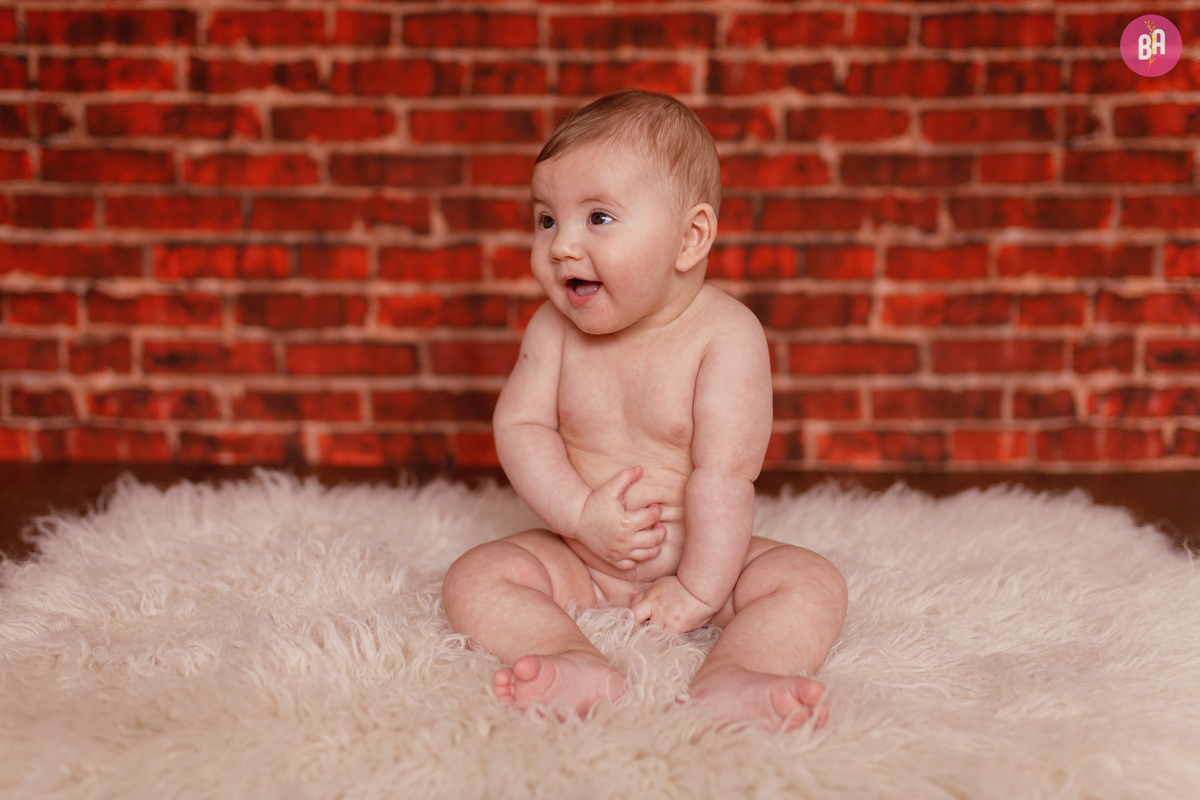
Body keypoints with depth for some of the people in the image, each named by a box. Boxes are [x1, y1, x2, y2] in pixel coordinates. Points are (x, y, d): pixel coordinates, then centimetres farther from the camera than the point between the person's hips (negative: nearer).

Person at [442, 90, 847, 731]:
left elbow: (725, 472, -20)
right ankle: (581, 669, -39)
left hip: (697, 557, -2)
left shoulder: (725, 334, -16)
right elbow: (520, 427, -4)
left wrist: (697, 590, -21)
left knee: (814, 585, -23)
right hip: (579, 559, 3)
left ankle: (727, 681, -45)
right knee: (473, 580, -19)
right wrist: (582, 515, -19)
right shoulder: (554, 329, -4)